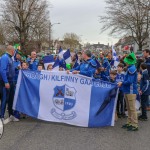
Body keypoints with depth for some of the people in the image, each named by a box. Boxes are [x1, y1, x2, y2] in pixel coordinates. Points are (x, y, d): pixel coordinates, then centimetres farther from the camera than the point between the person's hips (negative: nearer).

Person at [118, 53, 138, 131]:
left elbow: (130, 81, -22)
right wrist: (122, 83, 5)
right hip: (127, 91, 10)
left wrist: (122, 83, -9)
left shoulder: (131, 69, -18)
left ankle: (135, 125, 4)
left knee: (132, 108, -3)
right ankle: (129, 123, 26)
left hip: (131, 91, -10)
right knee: (129, 108, 16)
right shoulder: (130, 68, 11)